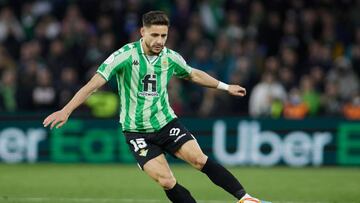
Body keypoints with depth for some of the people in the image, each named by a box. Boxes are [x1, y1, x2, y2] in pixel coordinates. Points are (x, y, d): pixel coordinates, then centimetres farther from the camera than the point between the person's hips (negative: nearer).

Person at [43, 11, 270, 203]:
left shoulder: (170, 57, -1)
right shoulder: (125, 55, -16)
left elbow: (194, 74, 20)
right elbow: (94, 84, -18)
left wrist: (225, 86, 24)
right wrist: (66, 110, -26)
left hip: (166, 122, 3)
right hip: (137, 131, -3)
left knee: (200, 159, -17)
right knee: (166, 181, -14)